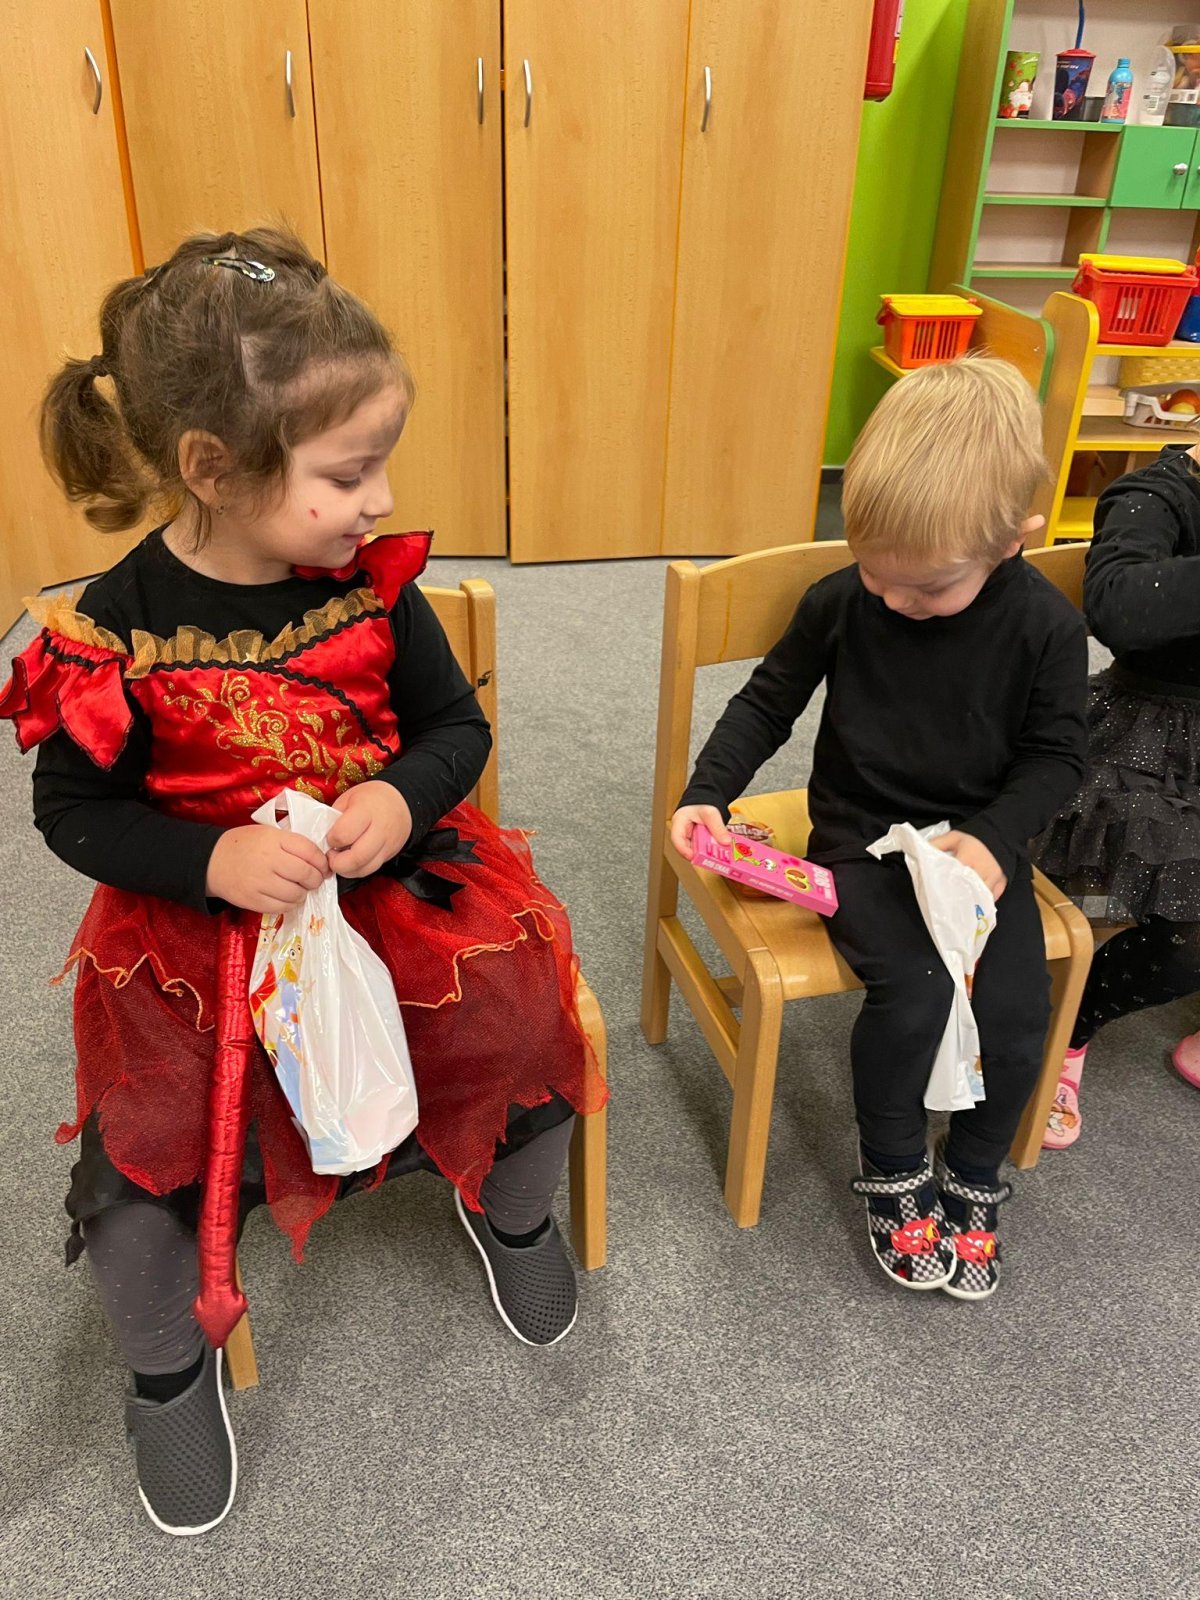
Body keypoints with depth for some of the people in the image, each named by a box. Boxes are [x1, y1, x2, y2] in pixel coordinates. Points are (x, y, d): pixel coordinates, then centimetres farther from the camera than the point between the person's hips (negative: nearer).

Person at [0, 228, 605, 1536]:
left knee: (527, 1032, -12)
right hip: (200, 917, -2)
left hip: (398, 876, 3)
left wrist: (404, 795, -17)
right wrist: (212, 861, -21)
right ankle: (168, 1371, 24)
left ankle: (512, 1215, 26)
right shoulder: (116, 632, -14)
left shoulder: (371, 587, -6)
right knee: (136, 1165, -12)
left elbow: (455, 725, 5)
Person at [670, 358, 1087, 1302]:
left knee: (1017, 1012, -16)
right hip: (862, 836, -1)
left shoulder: (1047, 628, -9)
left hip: (980, 844, 1)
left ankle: (973, 1181, 16)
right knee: (915, 992, -24)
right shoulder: (841, 603, -7)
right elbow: (769, 701, 5)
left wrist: (994, 837, -17)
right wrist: (708, 792, -7)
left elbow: (1056, 754, -1)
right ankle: (893, 1172, 6)